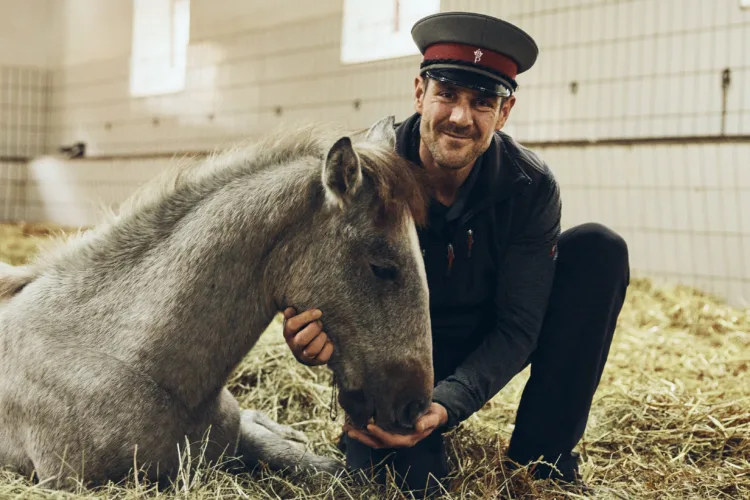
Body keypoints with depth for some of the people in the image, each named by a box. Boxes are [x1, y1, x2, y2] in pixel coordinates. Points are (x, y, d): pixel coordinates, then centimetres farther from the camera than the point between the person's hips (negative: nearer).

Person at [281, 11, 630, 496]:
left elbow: (517, 328, -20)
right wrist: (319, 333, -45)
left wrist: (446, 405, -38)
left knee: (599, 248, -18)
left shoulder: (531, 188, -19)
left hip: (486, 350, 2)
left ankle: (541, 458, -11)